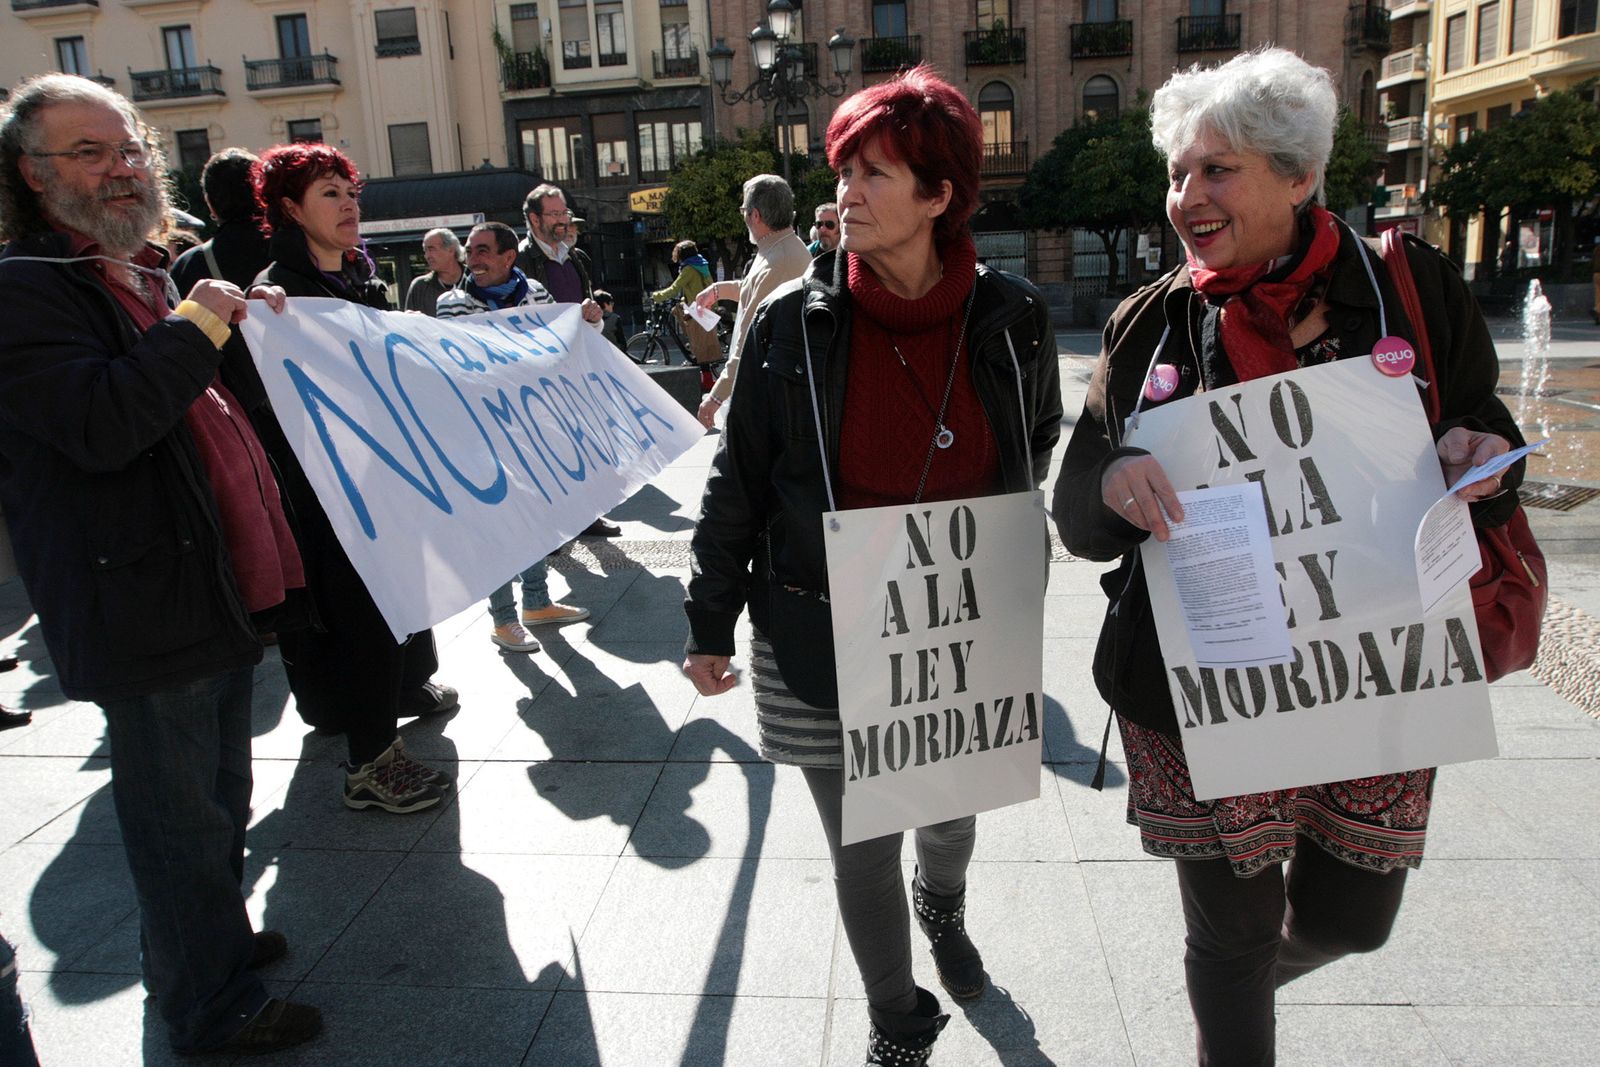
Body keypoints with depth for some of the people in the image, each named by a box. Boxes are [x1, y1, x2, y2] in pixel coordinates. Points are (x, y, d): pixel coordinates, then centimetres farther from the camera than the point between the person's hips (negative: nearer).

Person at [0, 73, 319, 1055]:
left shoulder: (150, 275, 17)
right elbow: (100, 423, -28)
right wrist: (197, 326, -20)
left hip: (219, 589, 10)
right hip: (147, 611, -10)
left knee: (220, 797, 24)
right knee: (182, 815, 4)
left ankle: (212, 934, 45)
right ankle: (211, 1006, 22)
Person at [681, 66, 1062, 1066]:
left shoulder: (1012, 319, -7)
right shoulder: (795, 323, -11)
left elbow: (1035, 446, 11)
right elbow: (738, 483, -3)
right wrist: (711, 623, 1)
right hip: (825, 640, -1)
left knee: (949, 812, 24)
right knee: (863, 848, 11)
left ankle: (942, 904, 62)